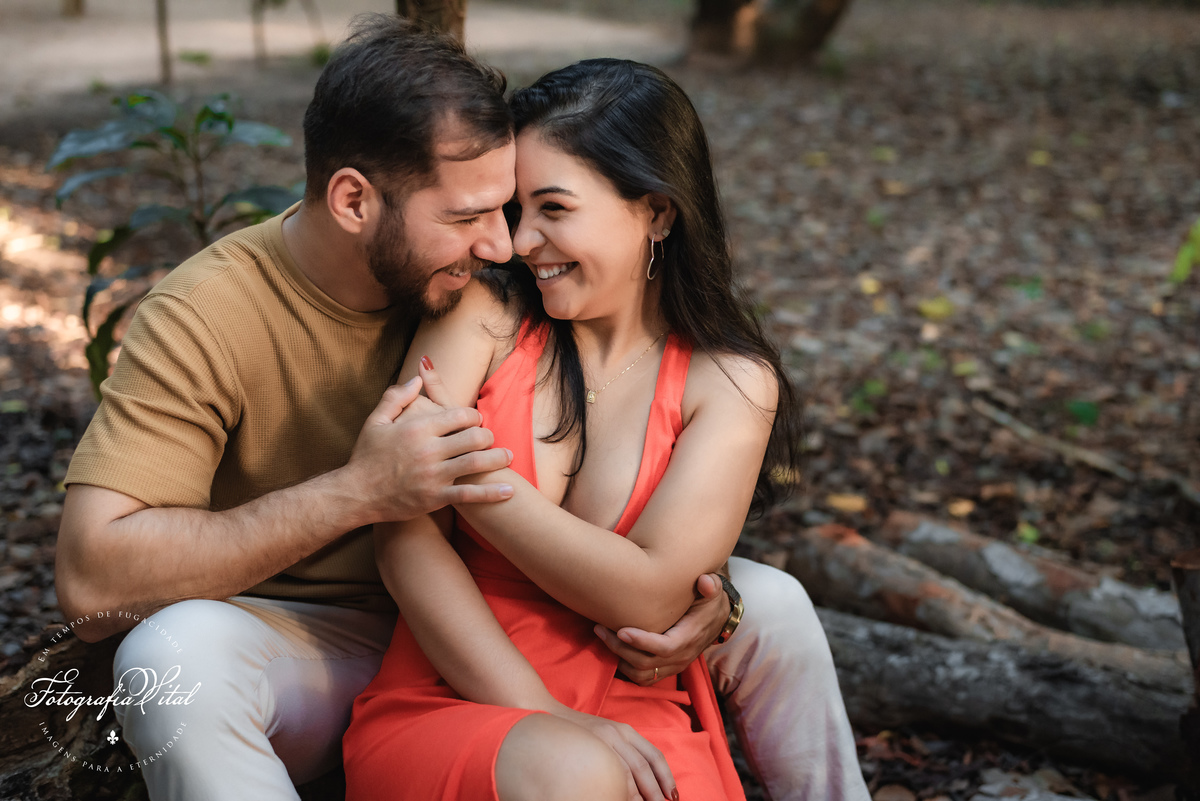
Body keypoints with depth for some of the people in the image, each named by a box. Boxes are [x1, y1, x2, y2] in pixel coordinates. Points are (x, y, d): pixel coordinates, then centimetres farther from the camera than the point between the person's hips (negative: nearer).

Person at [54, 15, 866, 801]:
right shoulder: (205, 318, -21)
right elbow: (91, 577, -29)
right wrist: (358, 492, -34)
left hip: (485, 625, 4)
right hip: (316, 647, -3)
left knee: (771, 605, -6)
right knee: (177, 655, -38)